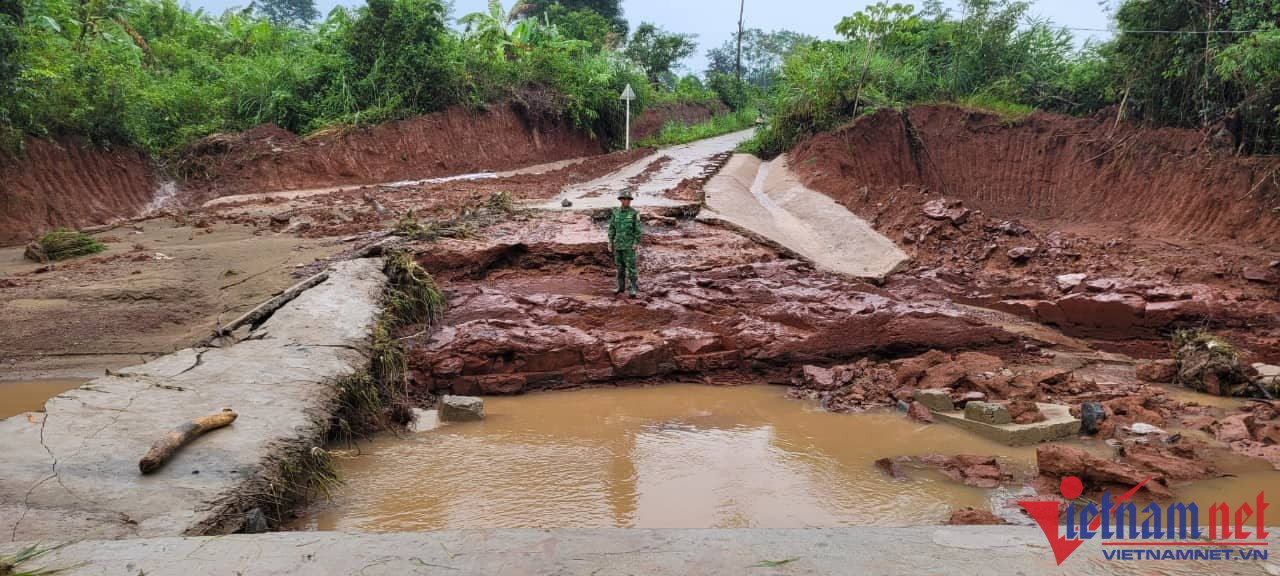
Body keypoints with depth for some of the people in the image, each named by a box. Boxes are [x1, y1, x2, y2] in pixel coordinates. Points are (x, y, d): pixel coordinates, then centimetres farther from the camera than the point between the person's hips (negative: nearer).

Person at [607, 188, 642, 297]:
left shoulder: (634, 213, -8)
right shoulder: (615, 212, 3)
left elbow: (638, 229, -8)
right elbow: (612, 227, 8)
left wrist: (636, 243, -14)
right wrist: (610, 242, 3)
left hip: (629, 244, -4)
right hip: (618, 243, 4)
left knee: (631, 266, -7)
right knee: (620, 266, 12)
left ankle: (634, 289, -2)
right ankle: (621, 287, 23)